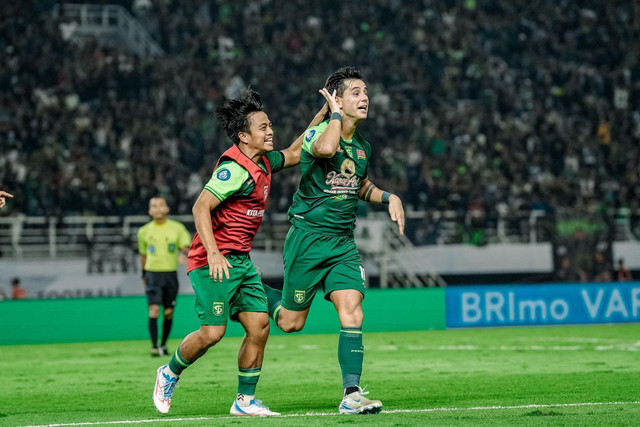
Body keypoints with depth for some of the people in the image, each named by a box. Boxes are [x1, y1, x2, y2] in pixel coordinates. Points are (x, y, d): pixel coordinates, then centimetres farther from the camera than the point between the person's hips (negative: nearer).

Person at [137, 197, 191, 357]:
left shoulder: (177, 228, 1)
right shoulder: (144, 231, 5)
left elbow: (186, 247, -1)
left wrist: (184, 251, -24)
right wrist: (144, 275, 21)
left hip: (170, 274, 1)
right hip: (153, 273, -1)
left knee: (168, 313, 4)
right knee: (154, 310, -14)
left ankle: (163, 344, 21)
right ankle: (154, 346, -14)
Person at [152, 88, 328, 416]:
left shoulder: (264, 162, 10)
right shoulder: (235, 168, -18)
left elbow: (294, 154, 29)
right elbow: (201, 207, -23)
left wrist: (322, 116, 22)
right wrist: (213, 253, -31)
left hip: (241, 261, 9)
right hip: (215, 261, -9)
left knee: (259, 325, 0)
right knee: (212, 332, -12)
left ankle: (245, 401, 9)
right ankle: (169, 374, 14)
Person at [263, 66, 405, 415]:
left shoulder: (362, 146, 10)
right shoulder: (317, 132, -12)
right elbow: (326, 148, -40)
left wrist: (389, 198, 11)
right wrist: (335, 113, -23)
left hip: (343, 242, 5)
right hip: (307, 238, -5)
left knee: (352, 314, -10)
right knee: (291, 322, 4)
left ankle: (351, 395, -9)